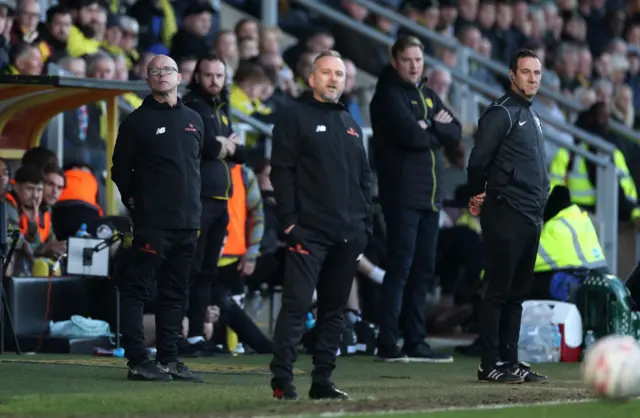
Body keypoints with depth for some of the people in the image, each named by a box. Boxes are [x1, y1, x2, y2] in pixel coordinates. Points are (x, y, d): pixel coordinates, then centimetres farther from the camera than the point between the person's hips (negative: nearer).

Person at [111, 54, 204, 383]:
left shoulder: (193, 120, 15)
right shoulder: (138, 121, -1)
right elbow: (120, 169, 0)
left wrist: (194, 207, 16)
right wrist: (135, 202, -3)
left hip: (187, 223, 6)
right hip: (151, 222, -6)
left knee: (175, 292, 9)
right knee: (138, 290, -7)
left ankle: (169, 359, 14)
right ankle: (138, 361, -7)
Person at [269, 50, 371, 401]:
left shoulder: (350, 123, 19)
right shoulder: (295, 118, 0)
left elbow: (364, 177, 21)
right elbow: (282, 171, -7)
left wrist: (364, 224, 13)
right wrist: (289, 221, -14)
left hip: (348, 236, 6)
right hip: (308, 233, -6)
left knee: (334, 309, 7)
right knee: (296, 305, -10)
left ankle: (322, 381, 12)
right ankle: (282, 381, -10)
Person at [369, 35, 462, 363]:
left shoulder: (429, 96, 18)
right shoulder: (389, 96, -6)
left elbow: (455, 136, 7)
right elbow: (410, 136, -20)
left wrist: (430, 127, -11)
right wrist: (438, 133, -3)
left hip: (430, 194, 8)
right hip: (402, 195, -8)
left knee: (423, 270, 10)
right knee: (400, 268, -9)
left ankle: (415, 342, 15)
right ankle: (388, 345, -7)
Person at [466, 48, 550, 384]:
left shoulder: (531, 116, 20)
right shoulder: (501, 113, -9)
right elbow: (478, 160, -14)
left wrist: (540, 199, 16)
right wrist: (478, 197, -3)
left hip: (532, 215, 9)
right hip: (506, 216, -9)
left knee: (517, 293, 11)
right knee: (497, 291, -6)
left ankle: (510, 362, 16)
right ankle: (491, 365, -5)